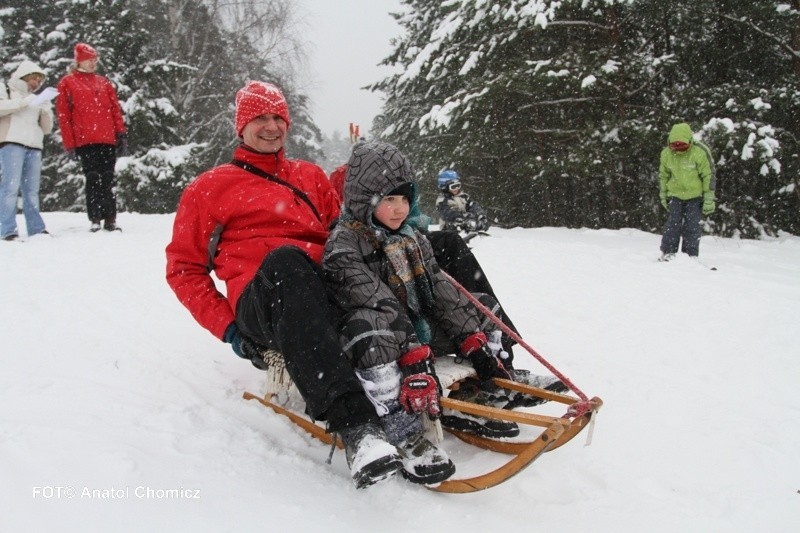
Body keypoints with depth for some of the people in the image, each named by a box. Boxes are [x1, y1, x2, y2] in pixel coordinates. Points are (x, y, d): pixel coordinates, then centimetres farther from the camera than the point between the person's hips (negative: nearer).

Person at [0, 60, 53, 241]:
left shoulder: (36, 100, 26)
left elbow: (46, 128, 21)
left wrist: (46, 110, 4)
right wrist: (24, 102, -11)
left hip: (34, 147, 5)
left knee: (32, 190, 4)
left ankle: (36, 228, 5)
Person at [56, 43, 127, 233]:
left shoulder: (104, 82, 18)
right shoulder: (67, 83, 7)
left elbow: (115, 109, 15)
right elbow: (63, 115, 3)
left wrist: (121, 134, 5)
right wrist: (69, 143, -4)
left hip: (108, 139, 3)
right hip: (85, 141, -3)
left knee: (108, 179, 3)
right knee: (93, 179, -4)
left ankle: (110, 220, 6)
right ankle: (95, 220, 1)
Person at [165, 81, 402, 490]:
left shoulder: (311, 176, 30)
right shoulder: (209, 188, 20)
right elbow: (183, 268, 16)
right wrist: (227, 326, 1)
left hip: (329, 293, 4)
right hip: (260, 300, -4)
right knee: (286, 260, -41)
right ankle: (354, 425, -54)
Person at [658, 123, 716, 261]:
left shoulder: (699, 153, -18)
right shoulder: (666, 154, -7)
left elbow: (708, 176, -10)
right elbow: (663, 175, 10)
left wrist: (709, 199, -9)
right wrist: (663, 194, 13)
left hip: (695, 195, -2)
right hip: (676, 194, 3)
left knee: (692, 227, -3)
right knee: (673, 224, -5)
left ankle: (690, 256, 5)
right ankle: (668, 252, 1)